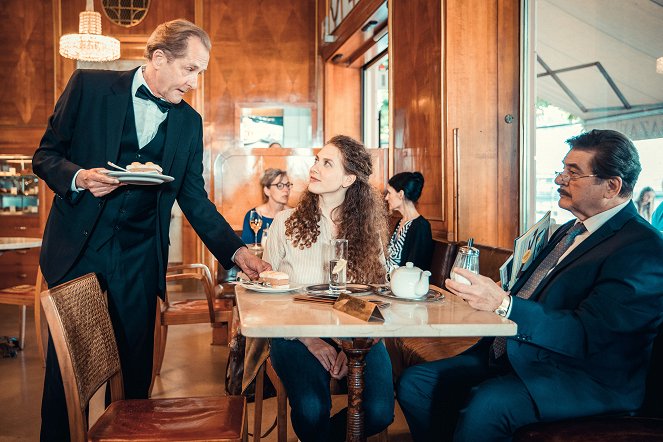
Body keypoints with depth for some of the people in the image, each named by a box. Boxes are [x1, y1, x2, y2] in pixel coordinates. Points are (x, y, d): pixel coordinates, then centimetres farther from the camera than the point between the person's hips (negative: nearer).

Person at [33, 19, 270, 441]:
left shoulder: (189, 122, 6)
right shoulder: (89, 86, -1)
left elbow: (195, 199, 7)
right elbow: (46, 155, 3)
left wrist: (237, 251, -3)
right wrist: (79, 178, -18)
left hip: (138, 259, 2)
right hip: (78, 248, -2)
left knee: (136, 368, 6)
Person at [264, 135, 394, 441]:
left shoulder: (367, 229, 4)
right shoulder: (287, 222, 0)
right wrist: (308, 339, -12)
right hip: (298, 332, -2)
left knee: (379, 412, -21)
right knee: (311, 409, -30)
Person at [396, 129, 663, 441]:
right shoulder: (569, 230, 17)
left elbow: (589, 334, -23)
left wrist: (503, 304, -32)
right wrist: (482, 293, 1)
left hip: (585, 378, -9)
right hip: (513, 354, 9)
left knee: (487, 404, -35)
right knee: (415, 383, -2)